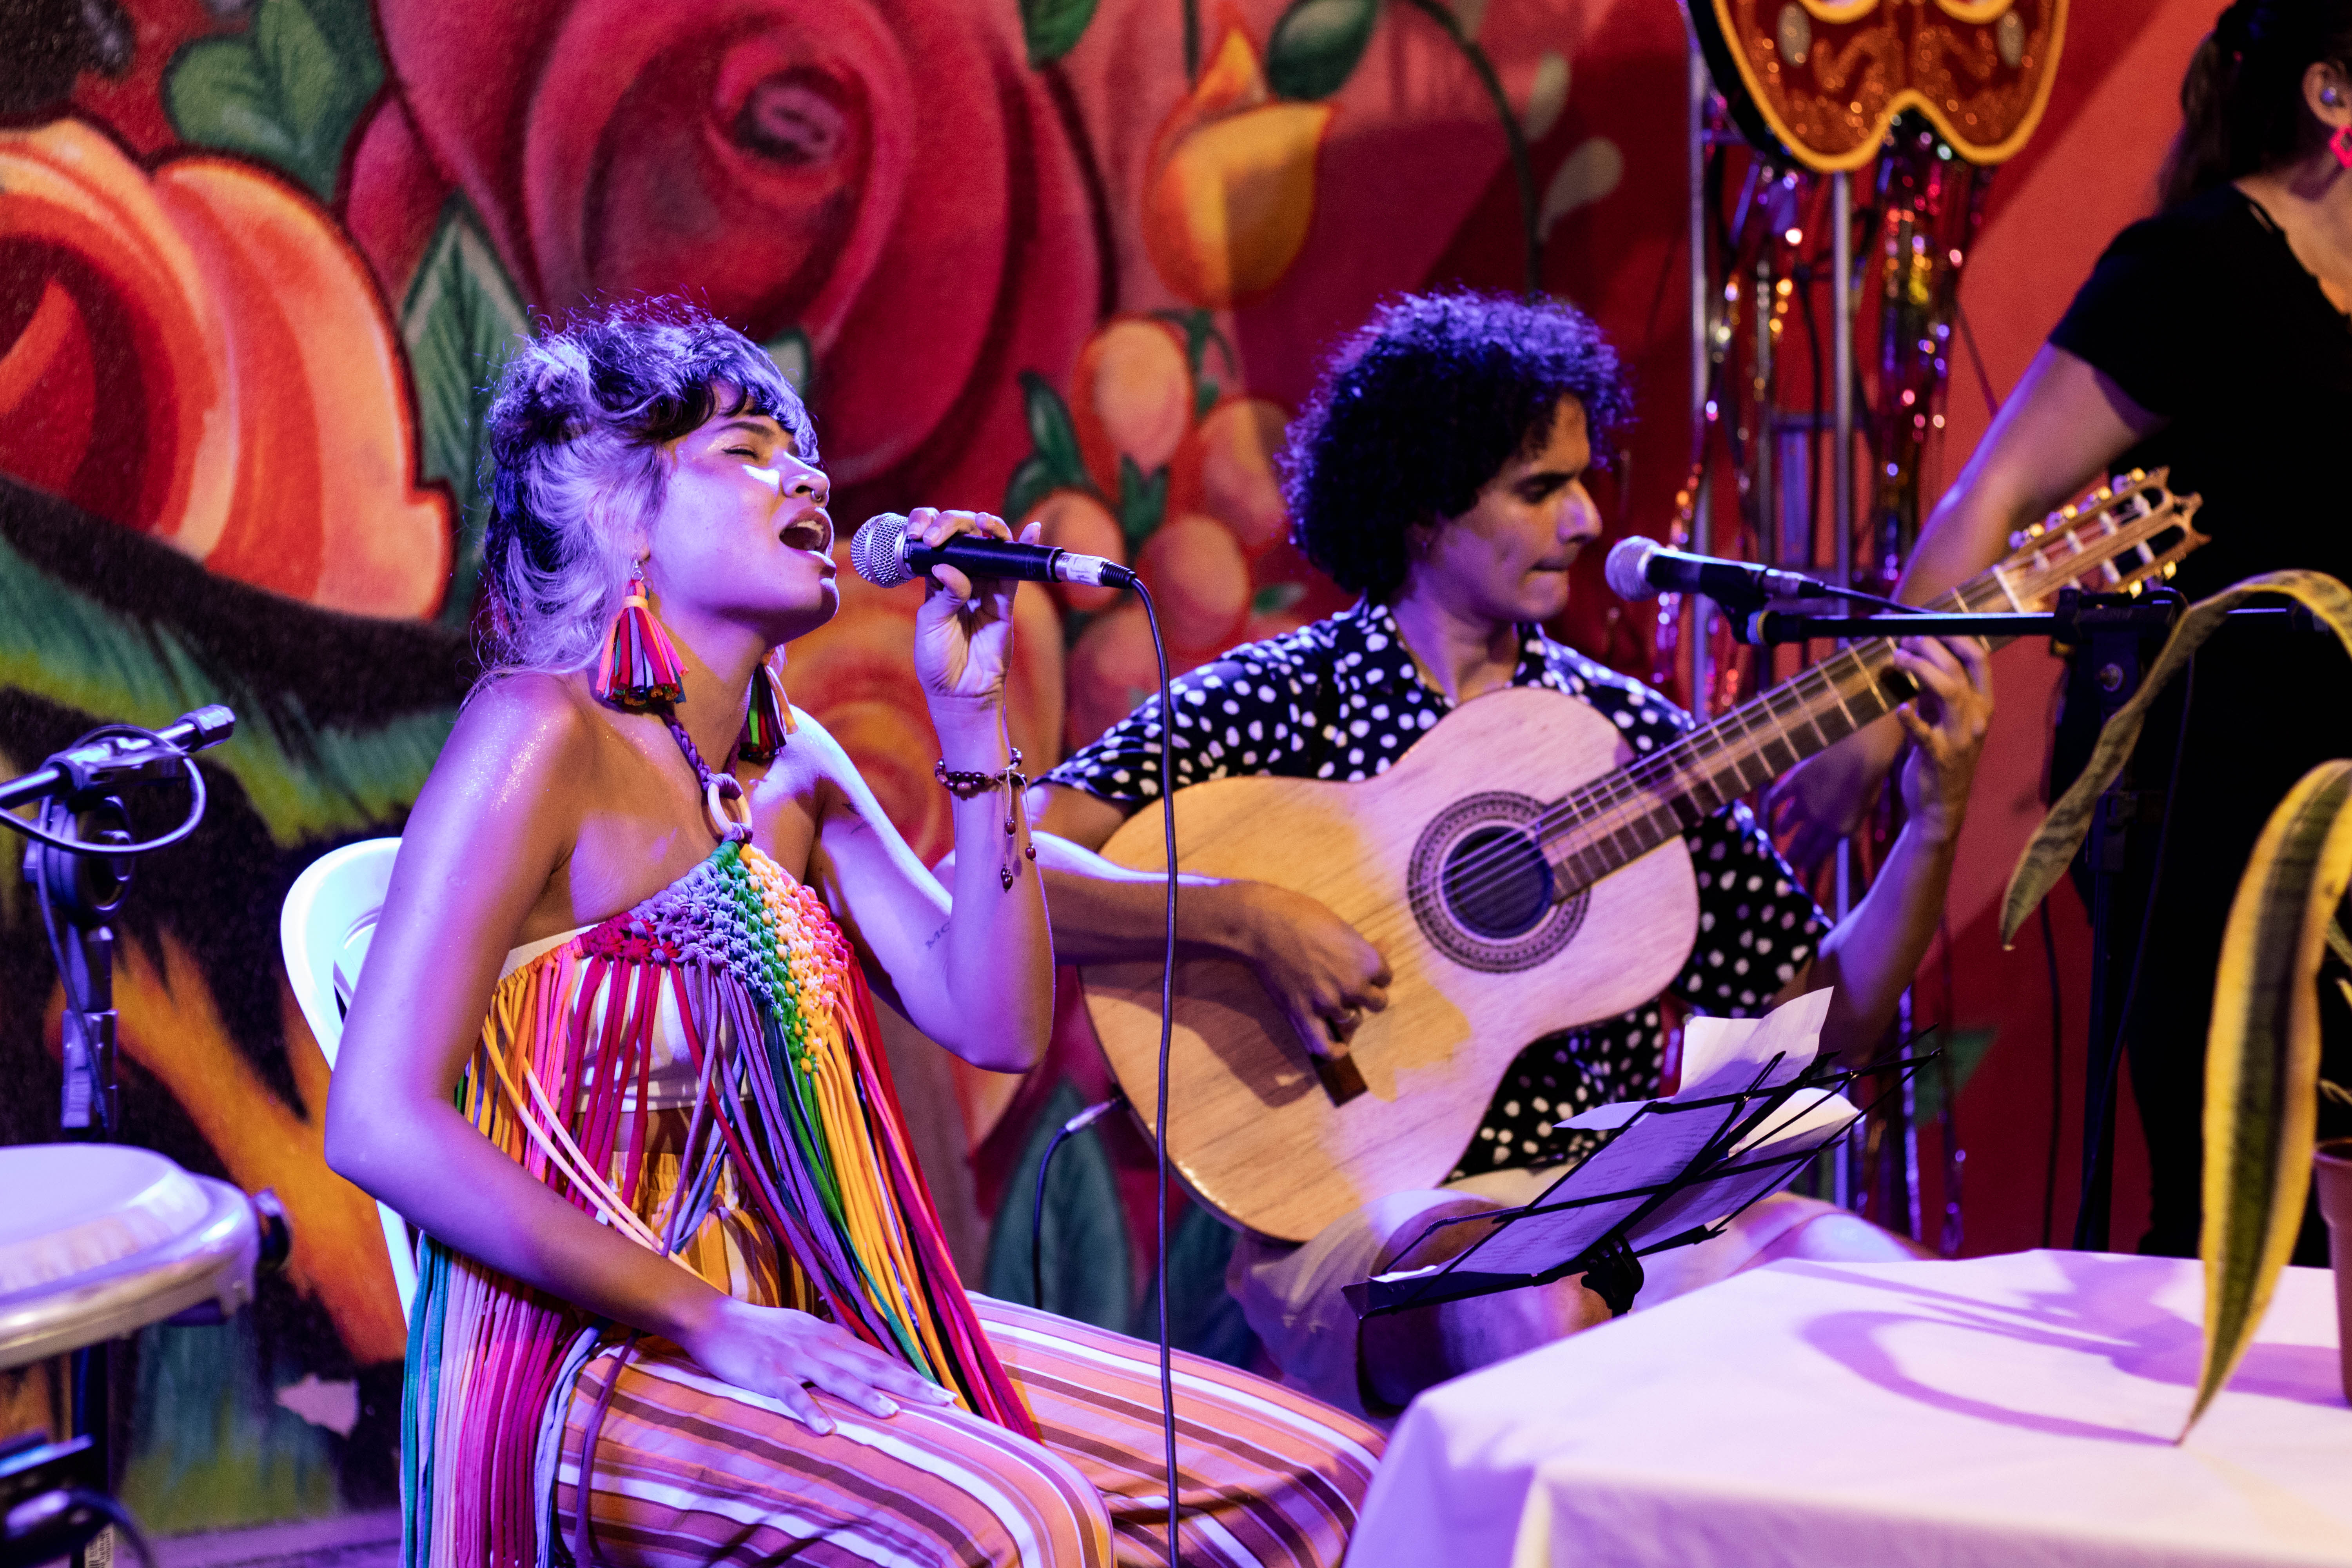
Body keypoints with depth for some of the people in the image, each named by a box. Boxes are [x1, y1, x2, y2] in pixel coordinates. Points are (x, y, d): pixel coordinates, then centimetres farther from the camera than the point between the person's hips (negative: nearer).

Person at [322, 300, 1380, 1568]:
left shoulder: (793, 763, 11)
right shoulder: (544, 733, -12)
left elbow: (995, 1025, 5)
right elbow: (381, 1123, -19)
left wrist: (972, 716, 0)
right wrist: (712, 1322, -20)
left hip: (806, 1316, 8)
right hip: (585, 1362, -8)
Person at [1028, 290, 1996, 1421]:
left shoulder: (1624, 730, 14)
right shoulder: (1277, 701, 2)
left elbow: (1827, 1019, 15)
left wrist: (1937, 819, 2)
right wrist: (1243, 919, -21)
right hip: (1363, 1214, -4)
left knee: (1872, 1278, -25)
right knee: (1535, 1312, -38)